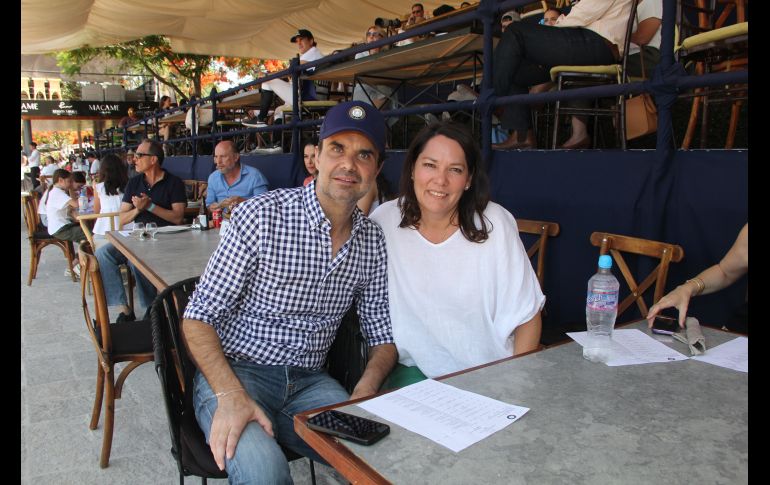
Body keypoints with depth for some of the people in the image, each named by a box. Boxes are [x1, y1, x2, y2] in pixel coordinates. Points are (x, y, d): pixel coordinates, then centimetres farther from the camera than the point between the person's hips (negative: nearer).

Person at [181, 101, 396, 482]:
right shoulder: (260, 217, -13)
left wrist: (364, 394, -13)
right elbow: (198, 318, -11)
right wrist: (232, 396, -25)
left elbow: (382, 335, 7)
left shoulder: (373, 241, 2)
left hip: (309, 381, 4)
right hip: (235, 372, -3)